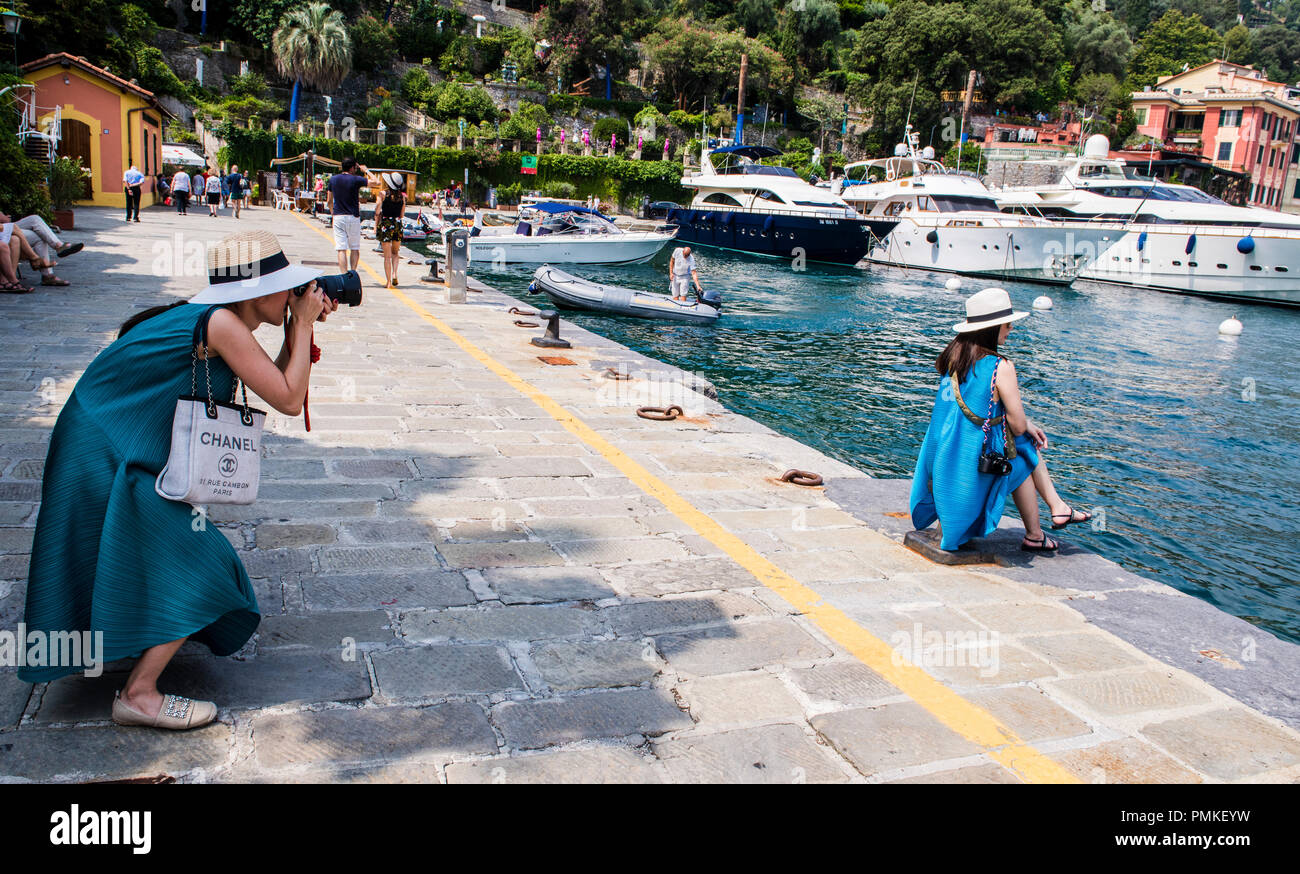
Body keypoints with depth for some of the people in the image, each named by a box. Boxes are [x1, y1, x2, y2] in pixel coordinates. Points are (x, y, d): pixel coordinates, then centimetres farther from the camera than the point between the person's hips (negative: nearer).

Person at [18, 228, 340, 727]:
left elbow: (273, 384, 13)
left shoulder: (208, 318, 7)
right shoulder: (221, 324, -21)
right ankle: (138, 694, -6)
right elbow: (288, 400, -21)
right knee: (197, 570, -8)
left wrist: (298, 327, 5)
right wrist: (303, 325, -12)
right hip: (110, 458, -10)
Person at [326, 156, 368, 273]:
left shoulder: (333, 179, 5)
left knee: (341, 249, -2)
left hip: (338, 217, 2)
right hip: (353, 217, -2)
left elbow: (329, 201, 11)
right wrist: (365, 170, 14)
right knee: (355, 248, 12)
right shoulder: (356, 179, -8)